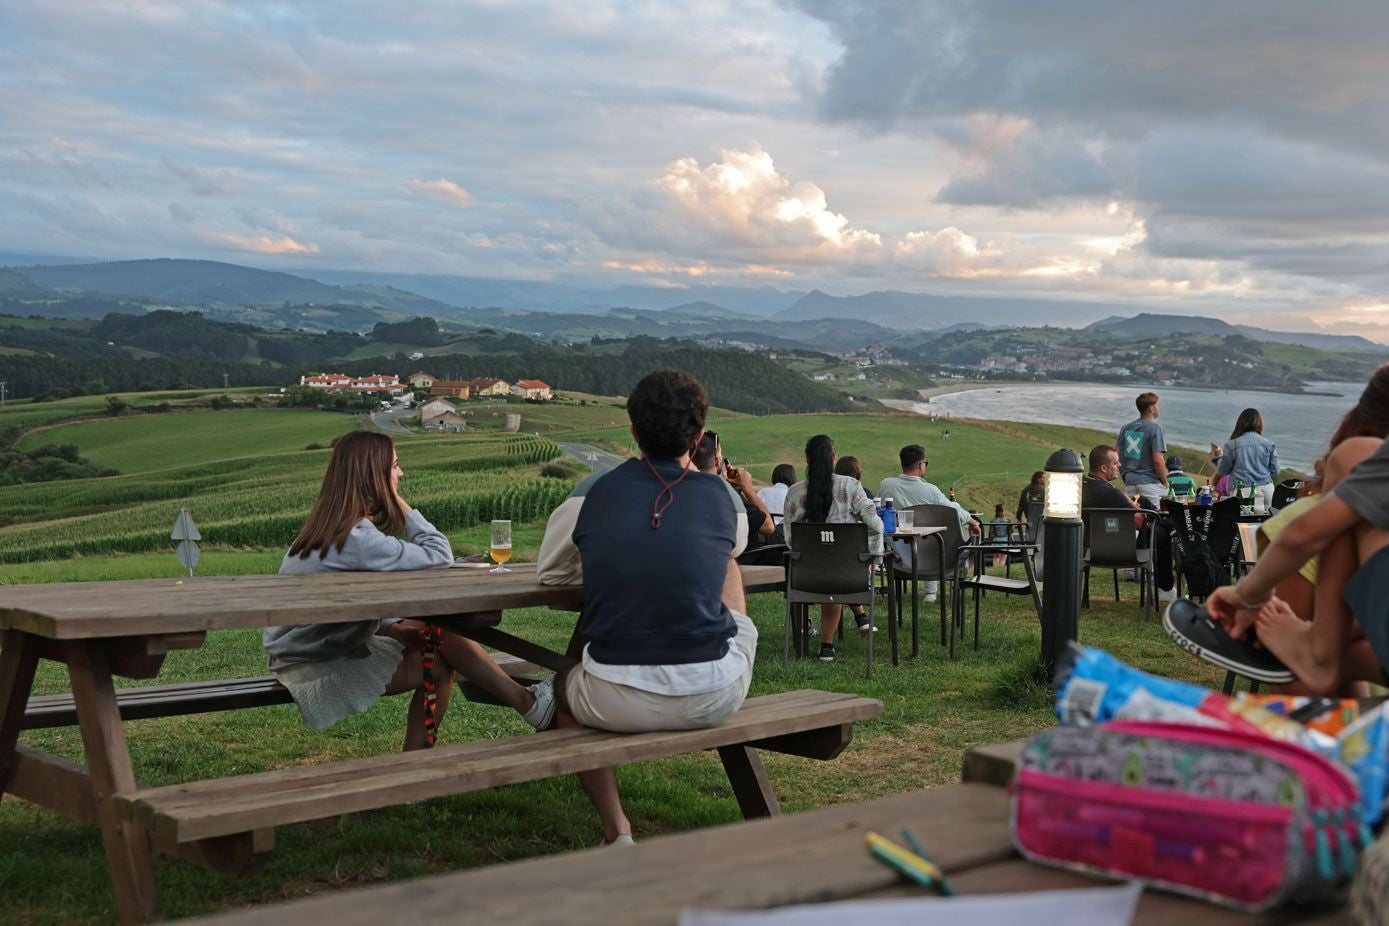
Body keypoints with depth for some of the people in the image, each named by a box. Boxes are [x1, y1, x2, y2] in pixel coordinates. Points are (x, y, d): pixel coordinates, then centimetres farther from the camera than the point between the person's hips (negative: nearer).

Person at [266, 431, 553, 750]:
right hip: (310, 667, -9)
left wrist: (393, 628, -5)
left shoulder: (331, 524, 5)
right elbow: (440, 555, -24)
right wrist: (399, 503, -14)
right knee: (439, 665, -11)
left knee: (437, 641, 0)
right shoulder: (357, 537, -26)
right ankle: (526, 703, 4)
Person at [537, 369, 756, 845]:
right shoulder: (724, 497, 2)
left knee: (566, 684, 36)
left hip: (617, 704, -1)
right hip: (714, 698, 1)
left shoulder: (591, 494, 0)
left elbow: (550, 573, 17)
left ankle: (616, 832, 26)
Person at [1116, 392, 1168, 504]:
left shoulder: (1125, 428, 10)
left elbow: (1119, 458, 11)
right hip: (1150, 482, -6)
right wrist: (1165, 483, -4)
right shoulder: (1155, 428, -10)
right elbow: (1158, 460, -16)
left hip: (1129, 482, 6)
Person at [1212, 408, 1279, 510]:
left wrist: (1218, 457, 25)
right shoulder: (1268, 444, 3)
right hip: (1266, 489, 2)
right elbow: (1275, 472, 8)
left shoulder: (1231, 445, -2)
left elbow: (1222, 471, 8)